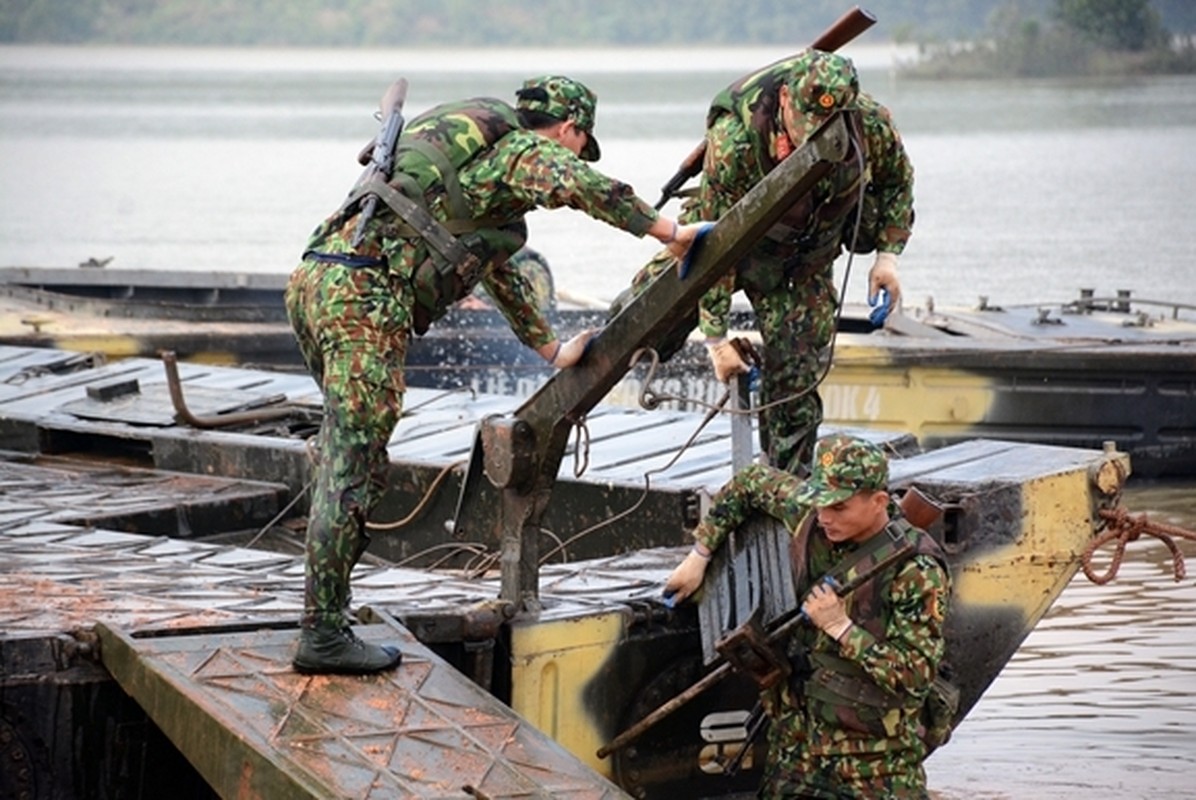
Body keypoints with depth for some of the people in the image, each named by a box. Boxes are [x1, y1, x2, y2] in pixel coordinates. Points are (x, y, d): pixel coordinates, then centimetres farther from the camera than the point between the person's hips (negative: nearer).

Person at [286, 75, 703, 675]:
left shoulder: (479, 151, 34)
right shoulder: (526, 149, 5)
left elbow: (498, 271, 44)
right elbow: (584, 186, -18)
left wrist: (552, 349, 51)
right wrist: (669, 234, -6)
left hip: (315, 275, 10)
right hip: (364, 292, -10)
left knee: (344, 456, 16)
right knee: (355, 472, -7)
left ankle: (323, 622, 19)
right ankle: (323, 635, -7)